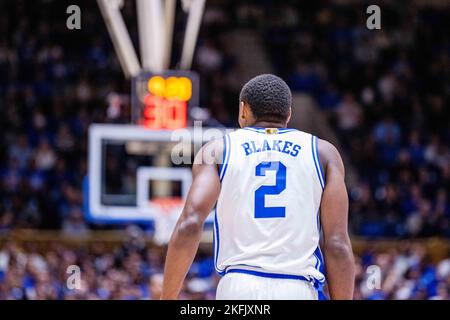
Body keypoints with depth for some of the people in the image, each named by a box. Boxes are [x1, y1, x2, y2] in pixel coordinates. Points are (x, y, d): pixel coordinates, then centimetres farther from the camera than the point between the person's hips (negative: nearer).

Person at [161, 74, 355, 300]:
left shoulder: (217, 151, 12)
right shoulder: (323, 153, 14)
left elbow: (190, 225, -3)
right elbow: (338, 245, 5)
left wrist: (168, 298, 0)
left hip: (237, 289, 0)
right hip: (299, 292, 0)